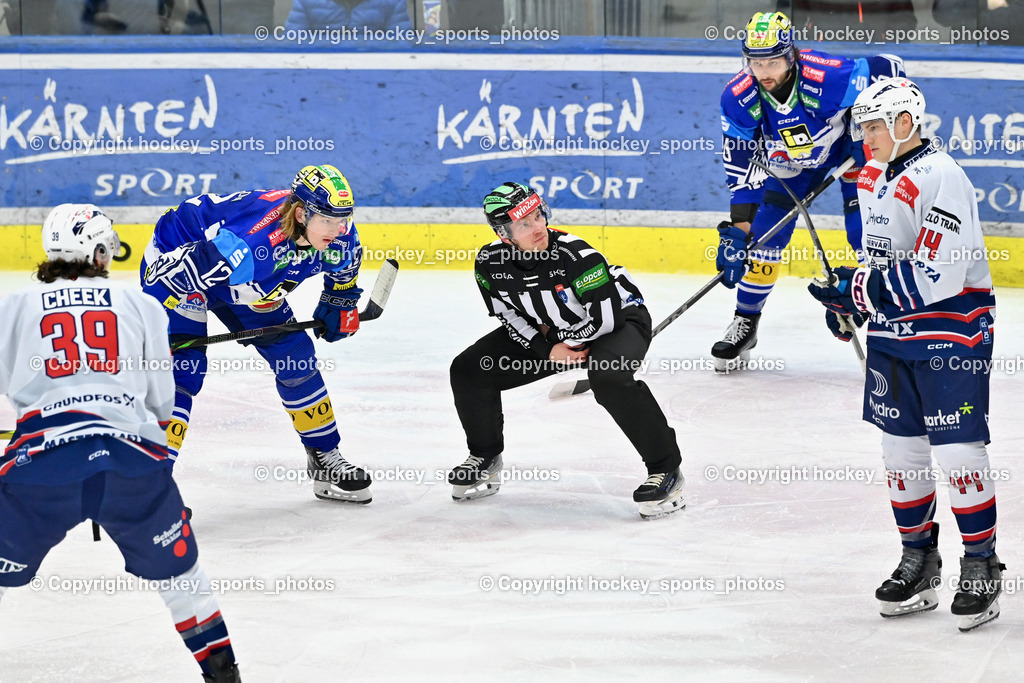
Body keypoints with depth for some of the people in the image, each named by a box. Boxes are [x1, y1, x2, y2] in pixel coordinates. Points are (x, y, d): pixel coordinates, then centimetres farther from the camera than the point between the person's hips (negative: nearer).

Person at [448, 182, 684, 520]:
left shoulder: (574, 254, -32)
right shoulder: (490, 263, -16)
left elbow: (606, 317, -29)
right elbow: (511, 318, -2)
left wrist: (567, 340, -16)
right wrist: (547, 350, -14)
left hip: (620, 319, -6)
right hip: (546, 331, 6)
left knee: (609, 377, -39)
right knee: (469, 370, -4)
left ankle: (665, 469, -25)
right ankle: (485, 459, 19)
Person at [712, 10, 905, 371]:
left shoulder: (827, 77, -38)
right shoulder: (739, 99, -26)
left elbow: (888, 69, -25)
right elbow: (741, 165, -18)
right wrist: (738, 227, -23)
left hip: (850, 142, -3)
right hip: (790, 161, 4)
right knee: (762, 239, -1)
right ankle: (745, 323, 18)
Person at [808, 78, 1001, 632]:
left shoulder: (940, 178, -19)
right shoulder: (873, 179, 9)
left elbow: (936, 276, -26)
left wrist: (859, 289, -21)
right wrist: (848, 299, 6)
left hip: (952, 332, -8)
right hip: (893, 335, 8)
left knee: (957, 451, -7)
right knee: (901, 448, 10)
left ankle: (981, 568, 4)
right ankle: (918, 562, 21)